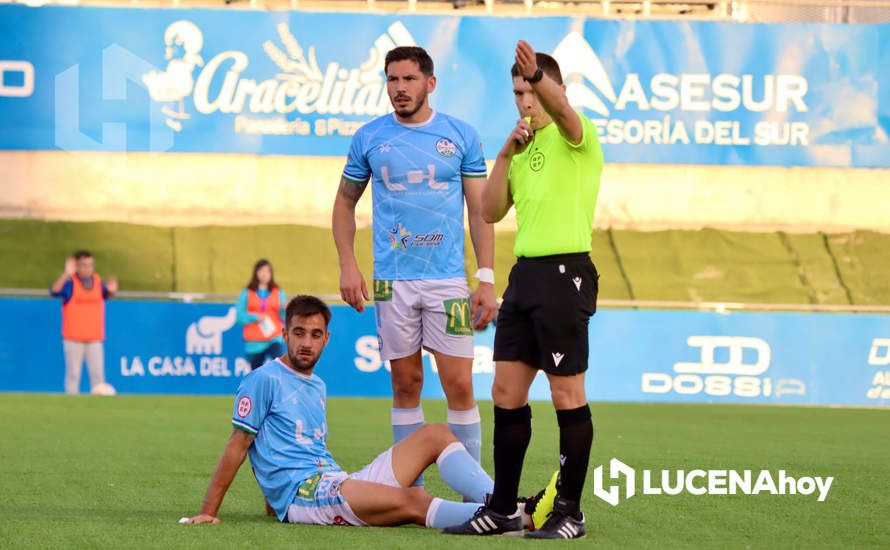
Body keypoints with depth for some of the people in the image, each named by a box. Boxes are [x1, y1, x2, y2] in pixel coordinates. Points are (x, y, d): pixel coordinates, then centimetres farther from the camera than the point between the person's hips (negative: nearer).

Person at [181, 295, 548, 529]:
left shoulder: (318, 387, 25)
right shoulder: (264, 380, 1)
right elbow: (237, 447, -2)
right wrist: (208, 512, -5)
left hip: (338, 482, 8)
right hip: (300, 491, -8)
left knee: (435, 435, -5)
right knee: (411, 502, -31)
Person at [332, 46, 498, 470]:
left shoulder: (461, 136, 3)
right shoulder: (369, 138, 5)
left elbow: (480, 211, 4)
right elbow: (345, 202, 15)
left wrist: (486, 280, -3)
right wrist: (348, 266, 2)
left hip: (448, 279, -1)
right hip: (392, 280, 1)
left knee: (459, 385, -6)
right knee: (406, 384, 6)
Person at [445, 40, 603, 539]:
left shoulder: (574, 136, -4)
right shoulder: (524, 147, 18)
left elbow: (562, 108, -29)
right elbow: (492, 212, 10)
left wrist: (538, 75, -49)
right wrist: (507, 152, -1)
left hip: (565, 273, -8)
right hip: (525, 273, 8)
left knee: (567, 395, -3)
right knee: (507, 393, 8)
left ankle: (570, 513, 3)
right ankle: (503, 509, 15)